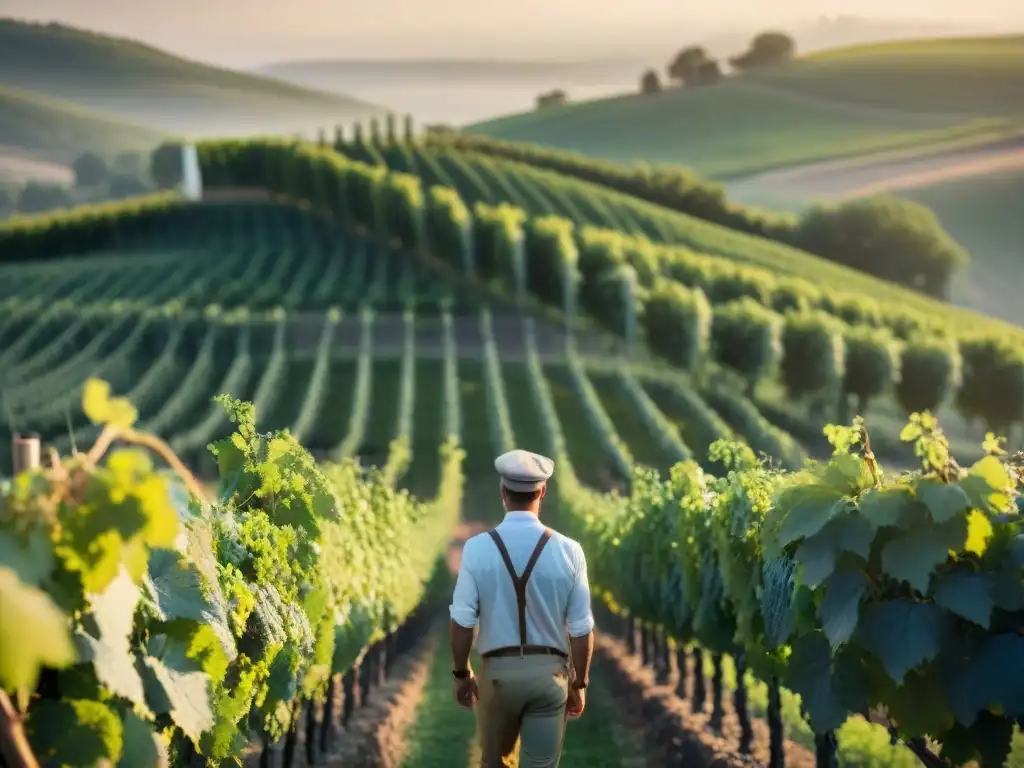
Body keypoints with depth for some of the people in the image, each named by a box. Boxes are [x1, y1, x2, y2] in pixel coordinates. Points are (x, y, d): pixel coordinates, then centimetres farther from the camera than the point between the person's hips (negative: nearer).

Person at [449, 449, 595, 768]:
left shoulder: (477, 548, -11)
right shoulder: (568, 551, -9)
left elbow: (462, 621, -9)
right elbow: (581, 629, -6)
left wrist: (461, 673, 6)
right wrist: (579, 683, 7)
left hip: (498, 670, 0)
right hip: (549, 673, 0)